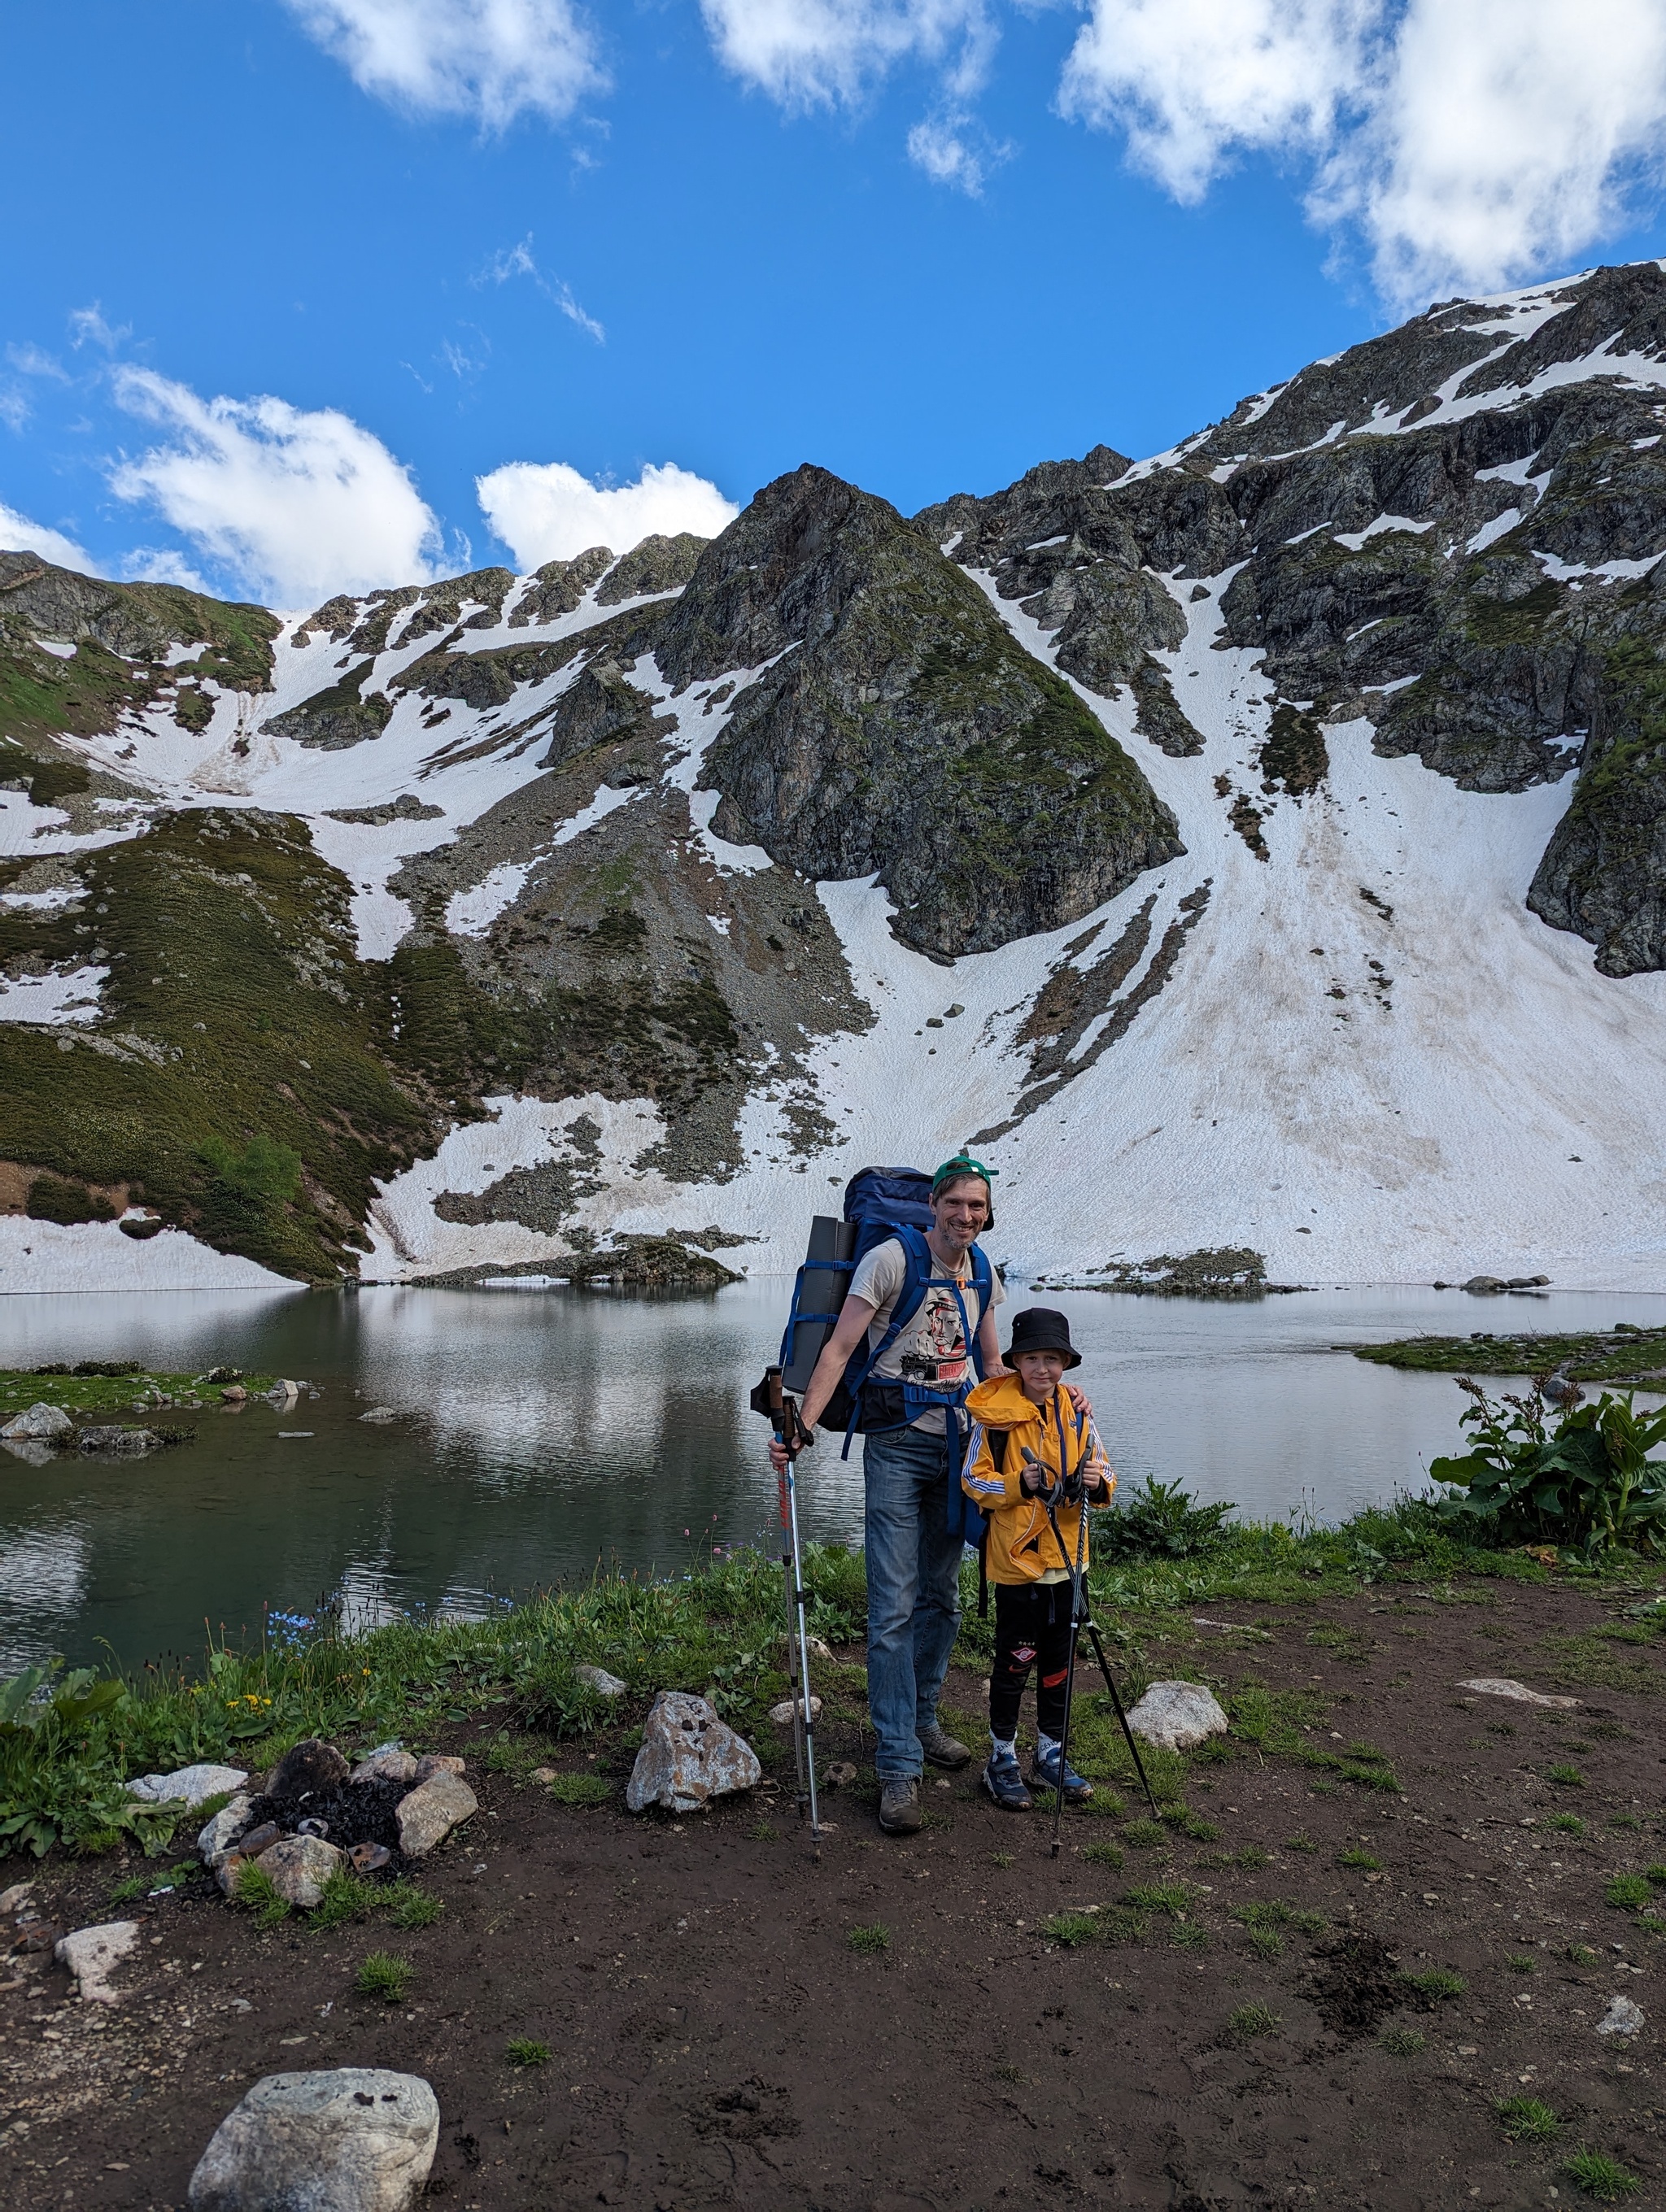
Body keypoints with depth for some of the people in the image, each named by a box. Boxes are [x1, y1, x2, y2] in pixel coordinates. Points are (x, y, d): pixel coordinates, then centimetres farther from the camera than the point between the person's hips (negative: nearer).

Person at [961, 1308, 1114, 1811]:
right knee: (1015, 1661, 4)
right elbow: (974, 1481, -10)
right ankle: (1002, 1759, 20)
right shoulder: (995, 1414, -11)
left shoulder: (1076, 1412, 3)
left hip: (1067, 1557, 5)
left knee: (1058, 1660, 15)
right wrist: (1020, 1485, -25)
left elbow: (1101, 1471, 7)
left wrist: (1097, 1482, -15)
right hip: (1017, 1557, -4)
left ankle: (1050, 1754, 30)